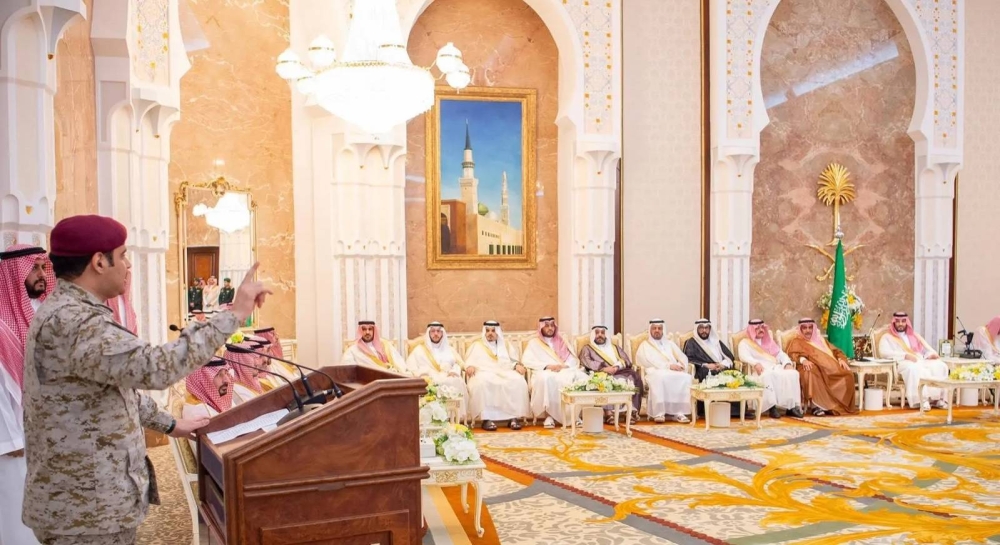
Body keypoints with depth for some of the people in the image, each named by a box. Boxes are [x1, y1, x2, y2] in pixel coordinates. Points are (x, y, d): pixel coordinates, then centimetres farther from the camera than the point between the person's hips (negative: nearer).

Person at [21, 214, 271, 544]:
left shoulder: (68, 313, 11)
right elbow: (155, 368, -38)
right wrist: (234, 314, -32)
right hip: (86, 509, -10)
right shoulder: (71, 322, -25)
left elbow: (121, 383, 21)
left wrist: (169, 424, 25)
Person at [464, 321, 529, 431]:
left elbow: (512, 361, 17)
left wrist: (518, 365, -6)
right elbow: (470, 360, 9)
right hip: (484, 372, -2)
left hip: (504, 373, 2)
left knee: (518, 381, -31)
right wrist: (470, 366, -15)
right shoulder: (477, 345, 22)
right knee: (482, 383, -40)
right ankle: (487, 418, -40)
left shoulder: (505, 345, 28)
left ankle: (514, 417, -32)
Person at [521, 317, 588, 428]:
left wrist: (564, 366, -8)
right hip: (544, 372, -3)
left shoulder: (561, 342, 24)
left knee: (581, 377, -29)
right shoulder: (534, 343, 14)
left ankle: (576, 414, -24)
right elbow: (526, 361, -2)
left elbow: (574, 360, 15)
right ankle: (548, 415, -33)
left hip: (564, 371, 3)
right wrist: (547, 366, -12)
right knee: (546, 379, -41)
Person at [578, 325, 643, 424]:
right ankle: (608, 412, -45)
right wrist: (603, 368, -16)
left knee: (633, 377, -28)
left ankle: (632, 410, -34)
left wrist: (616, 367, -8)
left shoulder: (615, 347, 31)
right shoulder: (587, 348, 21)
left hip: (620, 373, 3)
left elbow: (627, 360, 15)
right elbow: (586, 362, -1)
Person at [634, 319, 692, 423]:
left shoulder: (669, 343, 28)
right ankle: (659, 413, -37)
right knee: (659, 377, -41)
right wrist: (668, 365, -15)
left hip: (674, 372, 4)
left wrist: (680, 365, -7)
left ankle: (678, 412, -28)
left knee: (686, 377, -29)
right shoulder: (644, 345, 14)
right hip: (655, 372, -4)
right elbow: (649, 361, -5)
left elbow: (683, 357, 18)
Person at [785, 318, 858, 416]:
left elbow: (835, 351, 26)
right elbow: (792, 354, -5)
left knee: (847, 375, -21)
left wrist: (841, 359, 3)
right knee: (811, 374, -40)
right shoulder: (797, 341, 14)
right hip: (812, 367, -5)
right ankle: (816, 405, -38)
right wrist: (803, 360, -25)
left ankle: (840, 405, -17)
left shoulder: (820, 339, 31)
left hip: (830, 368, 5)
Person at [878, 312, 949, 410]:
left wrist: (933, 354, -3)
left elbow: (928, 350, 22)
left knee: (940, 366, -22)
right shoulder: (887, 337, 11)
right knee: (914, 369, -39)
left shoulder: (915, 336, 27)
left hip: (922, 361, 5)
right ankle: (921, 399, -38)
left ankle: (938, 398, -24)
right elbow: (884, 352, -8)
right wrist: (905, 355, -18)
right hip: (903, 363, -5)